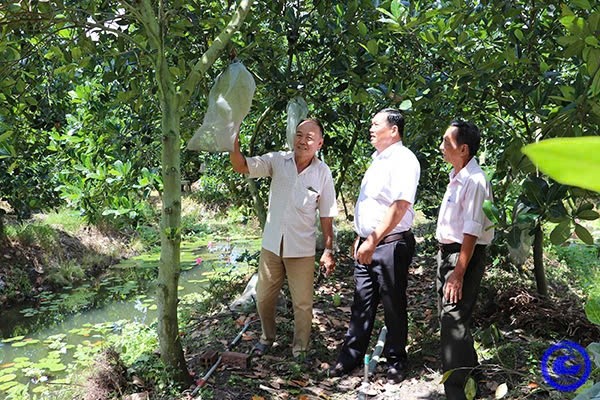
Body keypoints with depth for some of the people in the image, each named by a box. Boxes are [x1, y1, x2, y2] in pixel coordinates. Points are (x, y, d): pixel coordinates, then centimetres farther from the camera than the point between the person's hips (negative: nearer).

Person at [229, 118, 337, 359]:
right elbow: (241, 167, -15)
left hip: (302, 249, -2)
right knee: (264, 298, 17)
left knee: (302, 304, 8)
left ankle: (300, 349, 29)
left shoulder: (323, 173, -8)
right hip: (271, 244, 2)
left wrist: (328, 251, -3)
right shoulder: (277, 161, -5)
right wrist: (233, 141, -33)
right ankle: (267, 338, 42)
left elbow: (326, 215, -3)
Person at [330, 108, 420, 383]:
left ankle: (395, 361, 23)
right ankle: (351, 357, 25)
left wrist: (372, 242, -24)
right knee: (362, 303, 14)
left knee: (393, 306, 6)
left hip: (391, 244, -8)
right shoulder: (378, 160, 15)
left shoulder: (403, 160, -13)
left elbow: (400, 206, -22)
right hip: (367, 244, 8)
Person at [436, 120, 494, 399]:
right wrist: (445, 260, 18)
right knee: (447, 316, 20)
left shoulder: (474, 181, -20)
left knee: (454, 321, -7)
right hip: (447, 251, 10)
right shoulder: (456, 176, 9)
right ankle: (465, 374, 39)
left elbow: (471, 232, -24)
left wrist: (459, 273, -25)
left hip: (465, 254, -10)